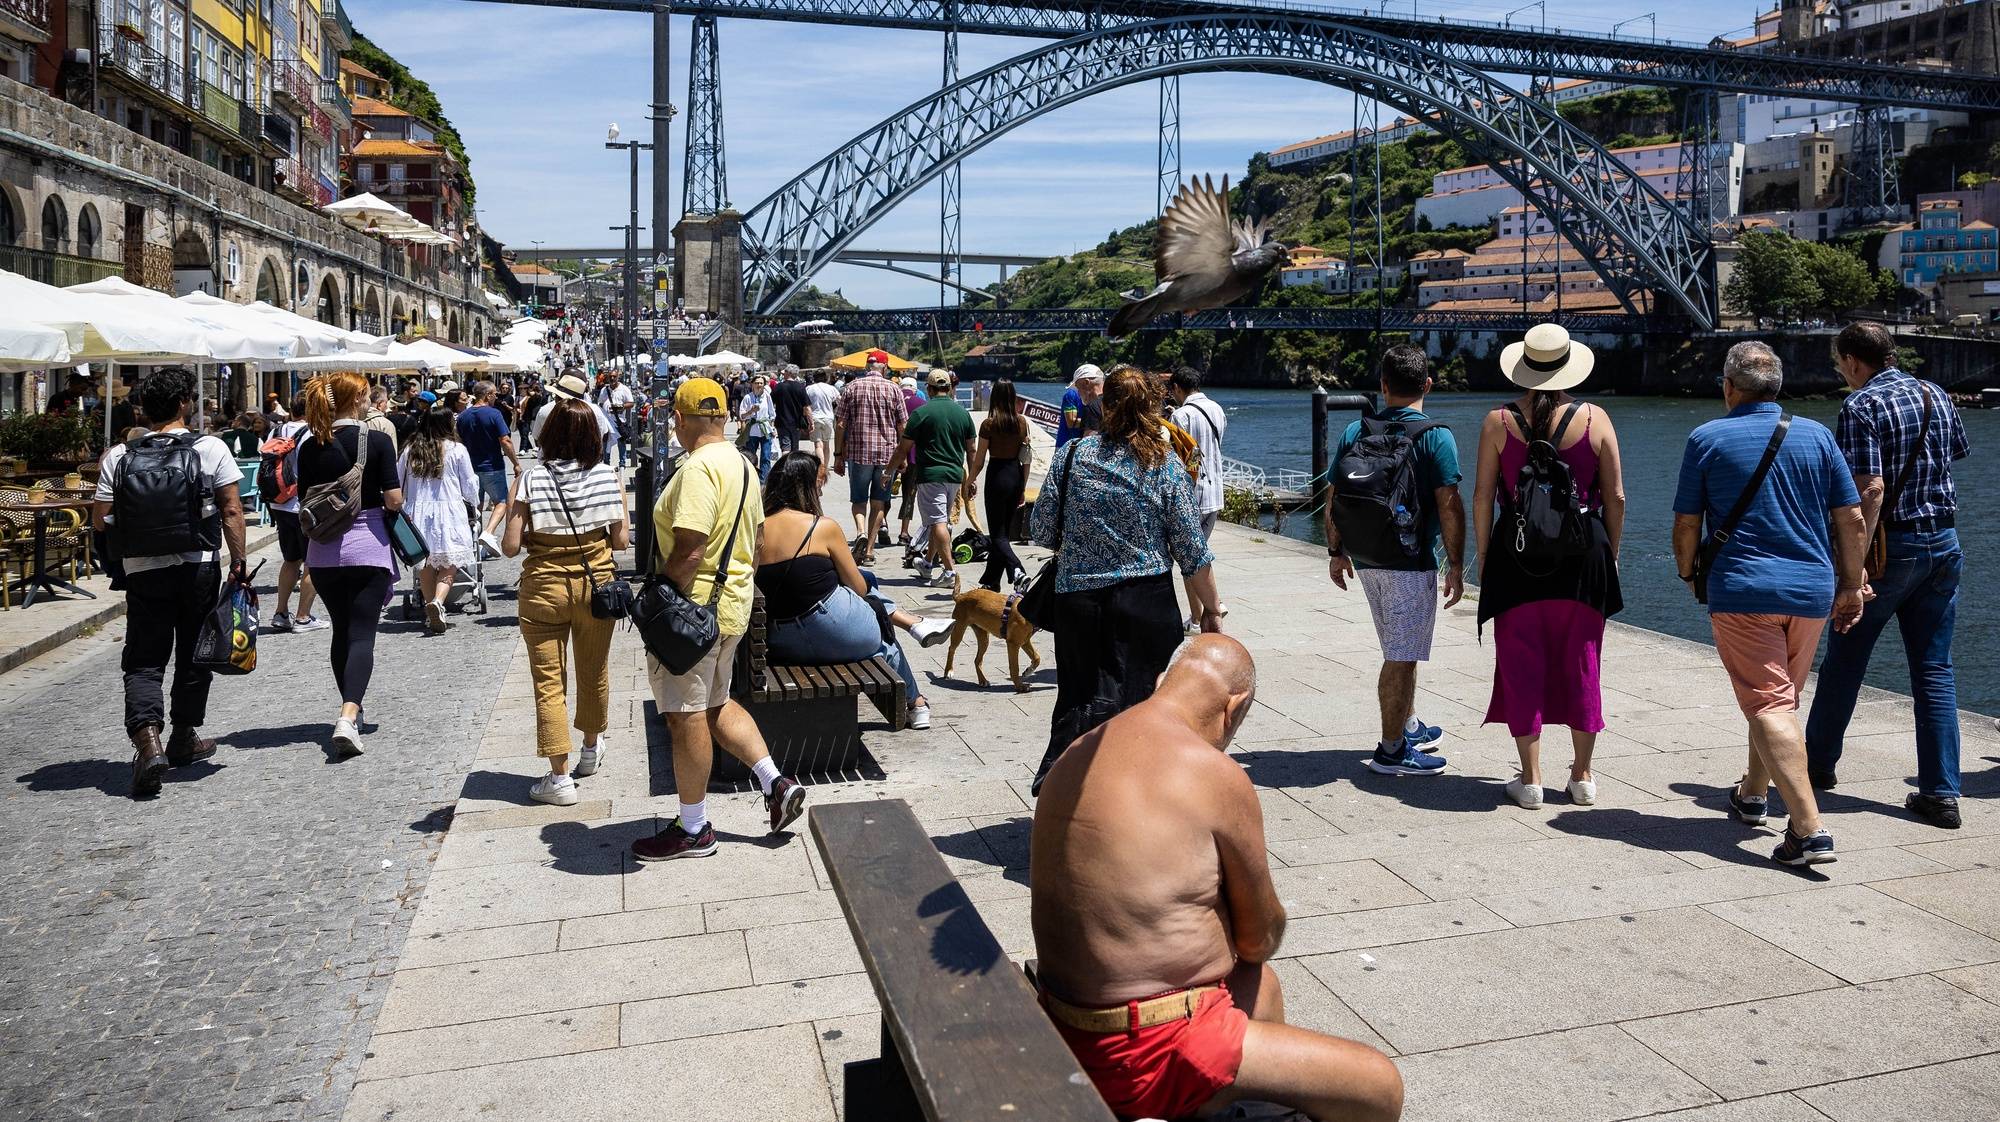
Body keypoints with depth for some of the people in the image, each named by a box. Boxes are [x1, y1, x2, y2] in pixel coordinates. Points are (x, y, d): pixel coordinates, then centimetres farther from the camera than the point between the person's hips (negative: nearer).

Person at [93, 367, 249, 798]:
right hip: (197, 568, -1)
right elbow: (231, 511, -7)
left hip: (142, 570, 1)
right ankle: (184, 739, 26)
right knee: (193, 656, 14)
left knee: (143, 661, 4)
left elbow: (99, 518, 1)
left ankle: (147, 737, -16)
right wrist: (238, 561, -2)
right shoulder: (211, 450, -5)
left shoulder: (118, 457, 0)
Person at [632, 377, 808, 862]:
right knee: (715, 705, 23)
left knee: (687, 717, 3)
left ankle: (693, 829, 16)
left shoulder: (699, 468, -20)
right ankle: (777, 784, 20)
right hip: (733, 604, 10)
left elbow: (689, 552, -27)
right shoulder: (741, 464, 10)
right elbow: (753, 540, 17)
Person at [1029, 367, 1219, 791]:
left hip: (1078, 596, 1)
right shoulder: (1166, 466, -2)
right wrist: (1212, 611, 7)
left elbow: (1043, 530, 4)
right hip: (1147, 600, -1)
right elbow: (1193, 553, -2)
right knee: (1142, 694, 9)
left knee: (1084, 694, 7)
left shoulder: (1072, 455, 0)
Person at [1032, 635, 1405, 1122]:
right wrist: (1256, 938, 17)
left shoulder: (1083, 752, 6)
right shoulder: (1215, 774, -17)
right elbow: (1259, 939, -4)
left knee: (1259, 984, 31)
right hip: (1144, 1053, -9)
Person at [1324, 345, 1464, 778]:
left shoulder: (1355, 433, 4)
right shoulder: (1436, 436, -10)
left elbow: (1334, 499, 6)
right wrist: (1456, 565, -7)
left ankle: (1409, 728, 34)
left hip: (1367, 560, 6)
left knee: (1401, 651, 21)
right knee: (1401, 658, 1)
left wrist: (1336, 552, 16)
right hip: (1412, 563, -6)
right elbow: (1449, 505, -13)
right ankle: (1392, 750, 6)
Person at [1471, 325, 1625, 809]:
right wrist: (1611, 553, 14)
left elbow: (1483, 496, -2)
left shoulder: (1497, 422, -2)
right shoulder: (1595, 419, 0)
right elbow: (1615, 497, 2)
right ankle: (1582, 777, 20)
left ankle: (1530, 779, 9)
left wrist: (1483, 557, 7)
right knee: (1581, 665, 12)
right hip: (1583, 553, 1)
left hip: (1516, 553, -1)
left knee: (1521, 664, 6)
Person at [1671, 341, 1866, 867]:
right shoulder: (1815, 435, 7)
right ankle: (1752, 795, 38)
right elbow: (1851, 519, 6)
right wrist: (1851, 586, 16)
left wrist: (1689, 573, 17)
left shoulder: (1708, 439, -2)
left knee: (1769, 706, -8)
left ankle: (1809, 829, -18)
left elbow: (1686, 525, -1)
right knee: (1781, 697, 21)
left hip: (1742, 591, -5)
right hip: (1813, 590, 5)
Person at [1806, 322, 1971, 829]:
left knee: (1844, 660, 11)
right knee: (1934, 670, 8)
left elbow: (1871, 489, -22)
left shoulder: (1861, 406, -14)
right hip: (1944, 544, 6)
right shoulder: (1937, 396, 8)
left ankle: (1819, 762, 26)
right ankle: (1941, 793, 5)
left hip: (1891, 545, -6)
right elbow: (1957, 453, 26)